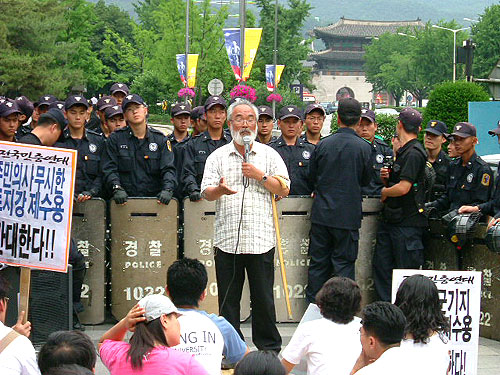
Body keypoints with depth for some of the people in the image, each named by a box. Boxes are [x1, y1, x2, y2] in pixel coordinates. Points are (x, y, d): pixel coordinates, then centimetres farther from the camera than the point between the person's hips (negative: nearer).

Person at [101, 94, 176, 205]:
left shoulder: (160, 139, 12)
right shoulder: (115, 139, 11)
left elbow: (168, 169, 5)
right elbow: (109, 169, 4)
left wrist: (167, 189, -13)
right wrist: (117, 189, -14)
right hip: (125, 200, 0)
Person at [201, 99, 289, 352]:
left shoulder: (269, 155, 10)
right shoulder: (218, 156, 10)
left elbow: (284, 189, 5)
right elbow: (206, 192, 1)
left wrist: (261, 175, -7)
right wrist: (220, 190, -21)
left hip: (261, 238, -1)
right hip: (227, 238, 1)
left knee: (263, 298, 1)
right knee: (228, 298, 4)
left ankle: (269, 348, 13)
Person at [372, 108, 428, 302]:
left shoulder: (414, 153, -15)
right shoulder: (402, 152, 16)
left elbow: (403, 188, -22)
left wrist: (384, 192, -5)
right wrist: (386, 177, 3)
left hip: (407, 222, -10)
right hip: (390, 219, 10)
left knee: (407, 272, -3)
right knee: (381, 266, 9)